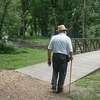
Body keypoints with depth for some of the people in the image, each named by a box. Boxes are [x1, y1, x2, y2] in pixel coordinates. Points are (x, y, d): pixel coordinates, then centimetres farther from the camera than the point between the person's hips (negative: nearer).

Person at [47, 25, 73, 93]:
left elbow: (49, 49, -1)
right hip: (64, 57, -2)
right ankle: (59, 88, 20)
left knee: (55, 71, 24)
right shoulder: (67, 38, -5)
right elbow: (70, 51, -9)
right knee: (62, 73, 12)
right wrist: (71, 57, 11)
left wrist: (49, 59, 6)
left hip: (55, 56, 3)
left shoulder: (54, 37, 2)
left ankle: (54, 85, 13)